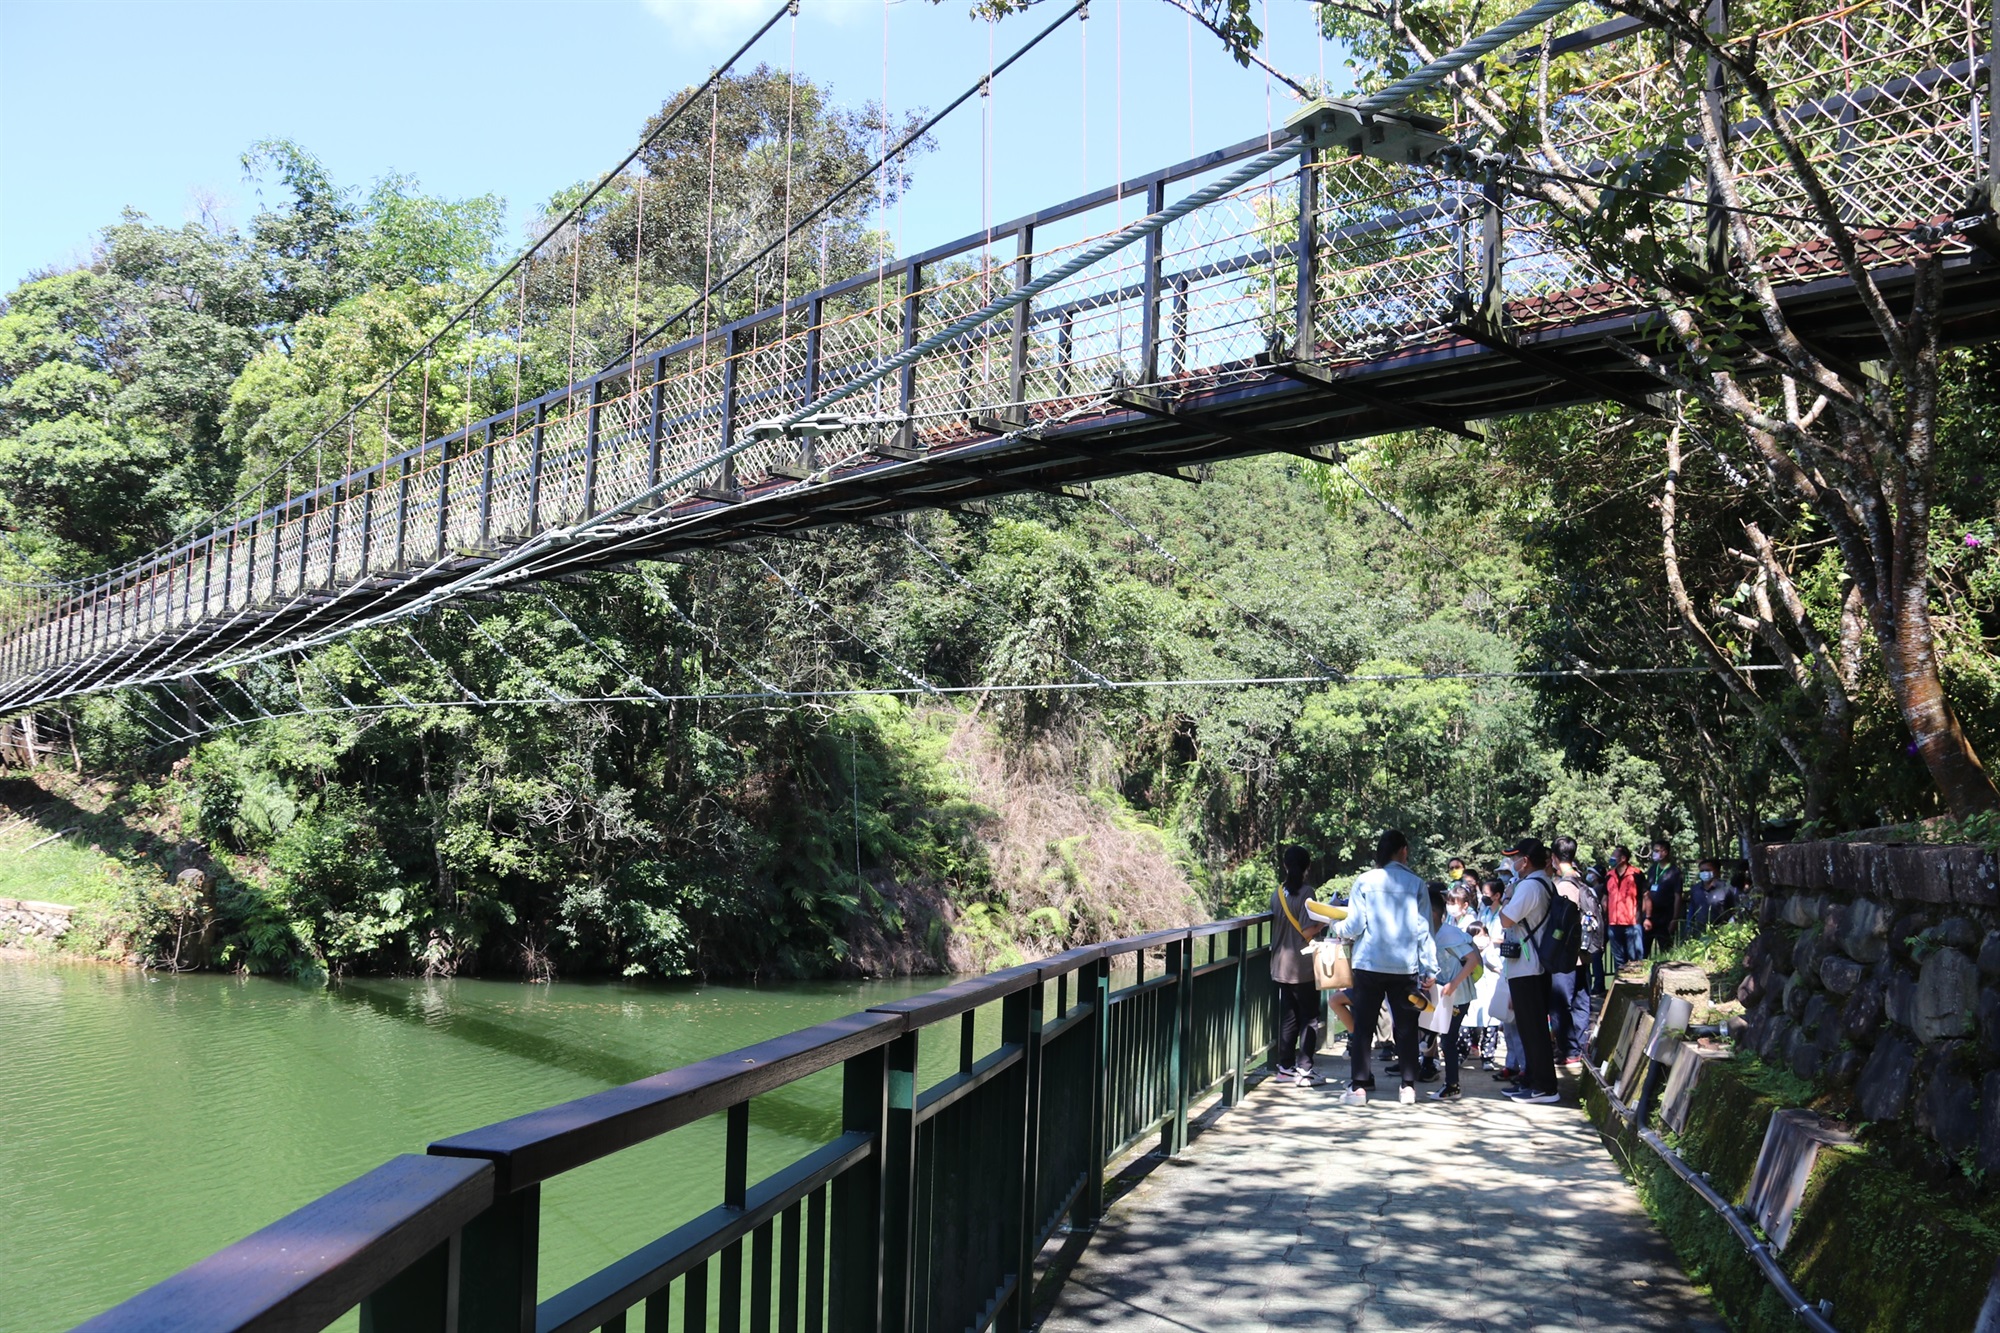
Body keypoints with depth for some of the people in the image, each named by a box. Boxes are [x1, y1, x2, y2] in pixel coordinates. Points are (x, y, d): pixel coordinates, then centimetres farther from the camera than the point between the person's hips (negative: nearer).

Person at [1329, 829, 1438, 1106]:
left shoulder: (1364, 882, -2)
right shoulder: (1416, 884, 0)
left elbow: (1354, 926, -4)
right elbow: (1423, 930, 0)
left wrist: (1336, 927, 17)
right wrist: (1429, 969, 4)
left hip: (1369, 964, -1)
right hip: (1406, 967, 1)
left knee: (1363, 1026, 4)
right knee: (1406, 1027, 11)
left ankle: (1358, 1086, 2)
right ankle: (1408, 1086, 12)